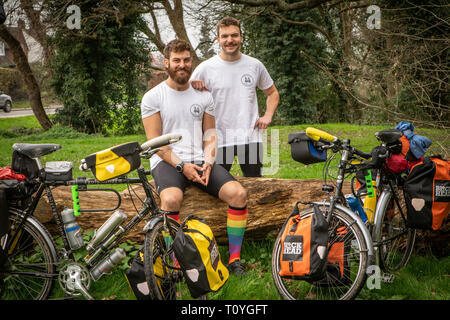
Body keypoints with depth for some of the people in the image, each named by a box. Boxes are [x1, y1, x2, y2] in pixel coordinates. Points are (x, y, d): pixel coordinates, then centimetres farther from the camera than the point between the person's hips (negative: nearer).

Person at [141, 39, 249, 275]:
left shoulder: (204, 96, 15)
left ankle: (234, 258, -10)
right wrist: (181, 166, -16)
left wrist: (208, 163, -5)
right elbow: (155, 141, -4)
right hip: (167, 161, -4)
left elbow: (210, 133, 15)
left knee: (238, 193, -21)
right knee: (171, 199, -37)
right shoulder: (152, 98, 2)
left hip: (199, 160, 4)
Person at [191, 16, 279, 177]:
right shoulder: (205, 68, -1)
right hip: (219, 140, -2)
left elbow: (273, 93, 20)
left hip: (251, 138, 2)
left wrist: (267, 116, 5)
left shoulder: (255, 65, 7)